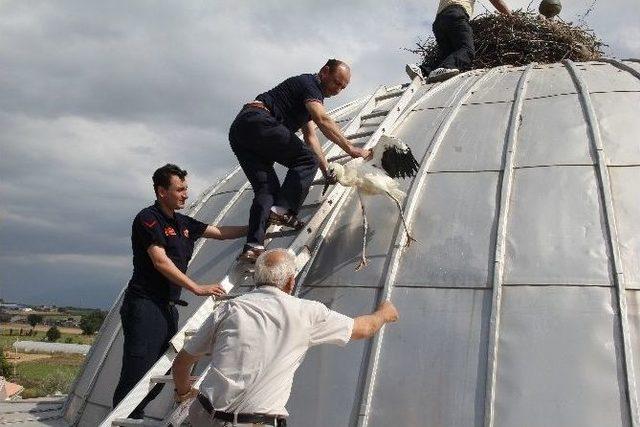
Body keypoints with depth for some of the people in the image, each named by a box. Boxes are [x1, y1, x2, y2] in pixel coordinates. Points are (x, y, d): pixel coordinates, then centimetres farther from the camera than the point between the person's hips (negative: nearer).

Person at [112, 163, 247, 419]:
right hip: (145, 306, -8)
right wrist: (197, 288, -21)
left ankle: (135, 417, 18)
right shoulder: (148, 218, -9)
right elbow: (160, 262, -18)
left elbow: (221, 232, 22)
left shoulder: (182, 223, 15)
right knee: (136, 375, -9)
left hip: (168, 308, 8)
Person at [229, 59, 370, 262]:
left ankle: (253, 246, -10)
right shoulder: (310, 84, -1)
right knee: (306, 160, -8)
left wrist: (326, 169, 21)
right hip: (257, 121, -10)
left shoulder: (308, 99, 30)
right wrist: (350, 149, -19)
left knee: (266, 188, 3)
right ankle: (282, 210, -19)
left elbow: (310, 137, 28)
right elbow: (322, 120, -18)